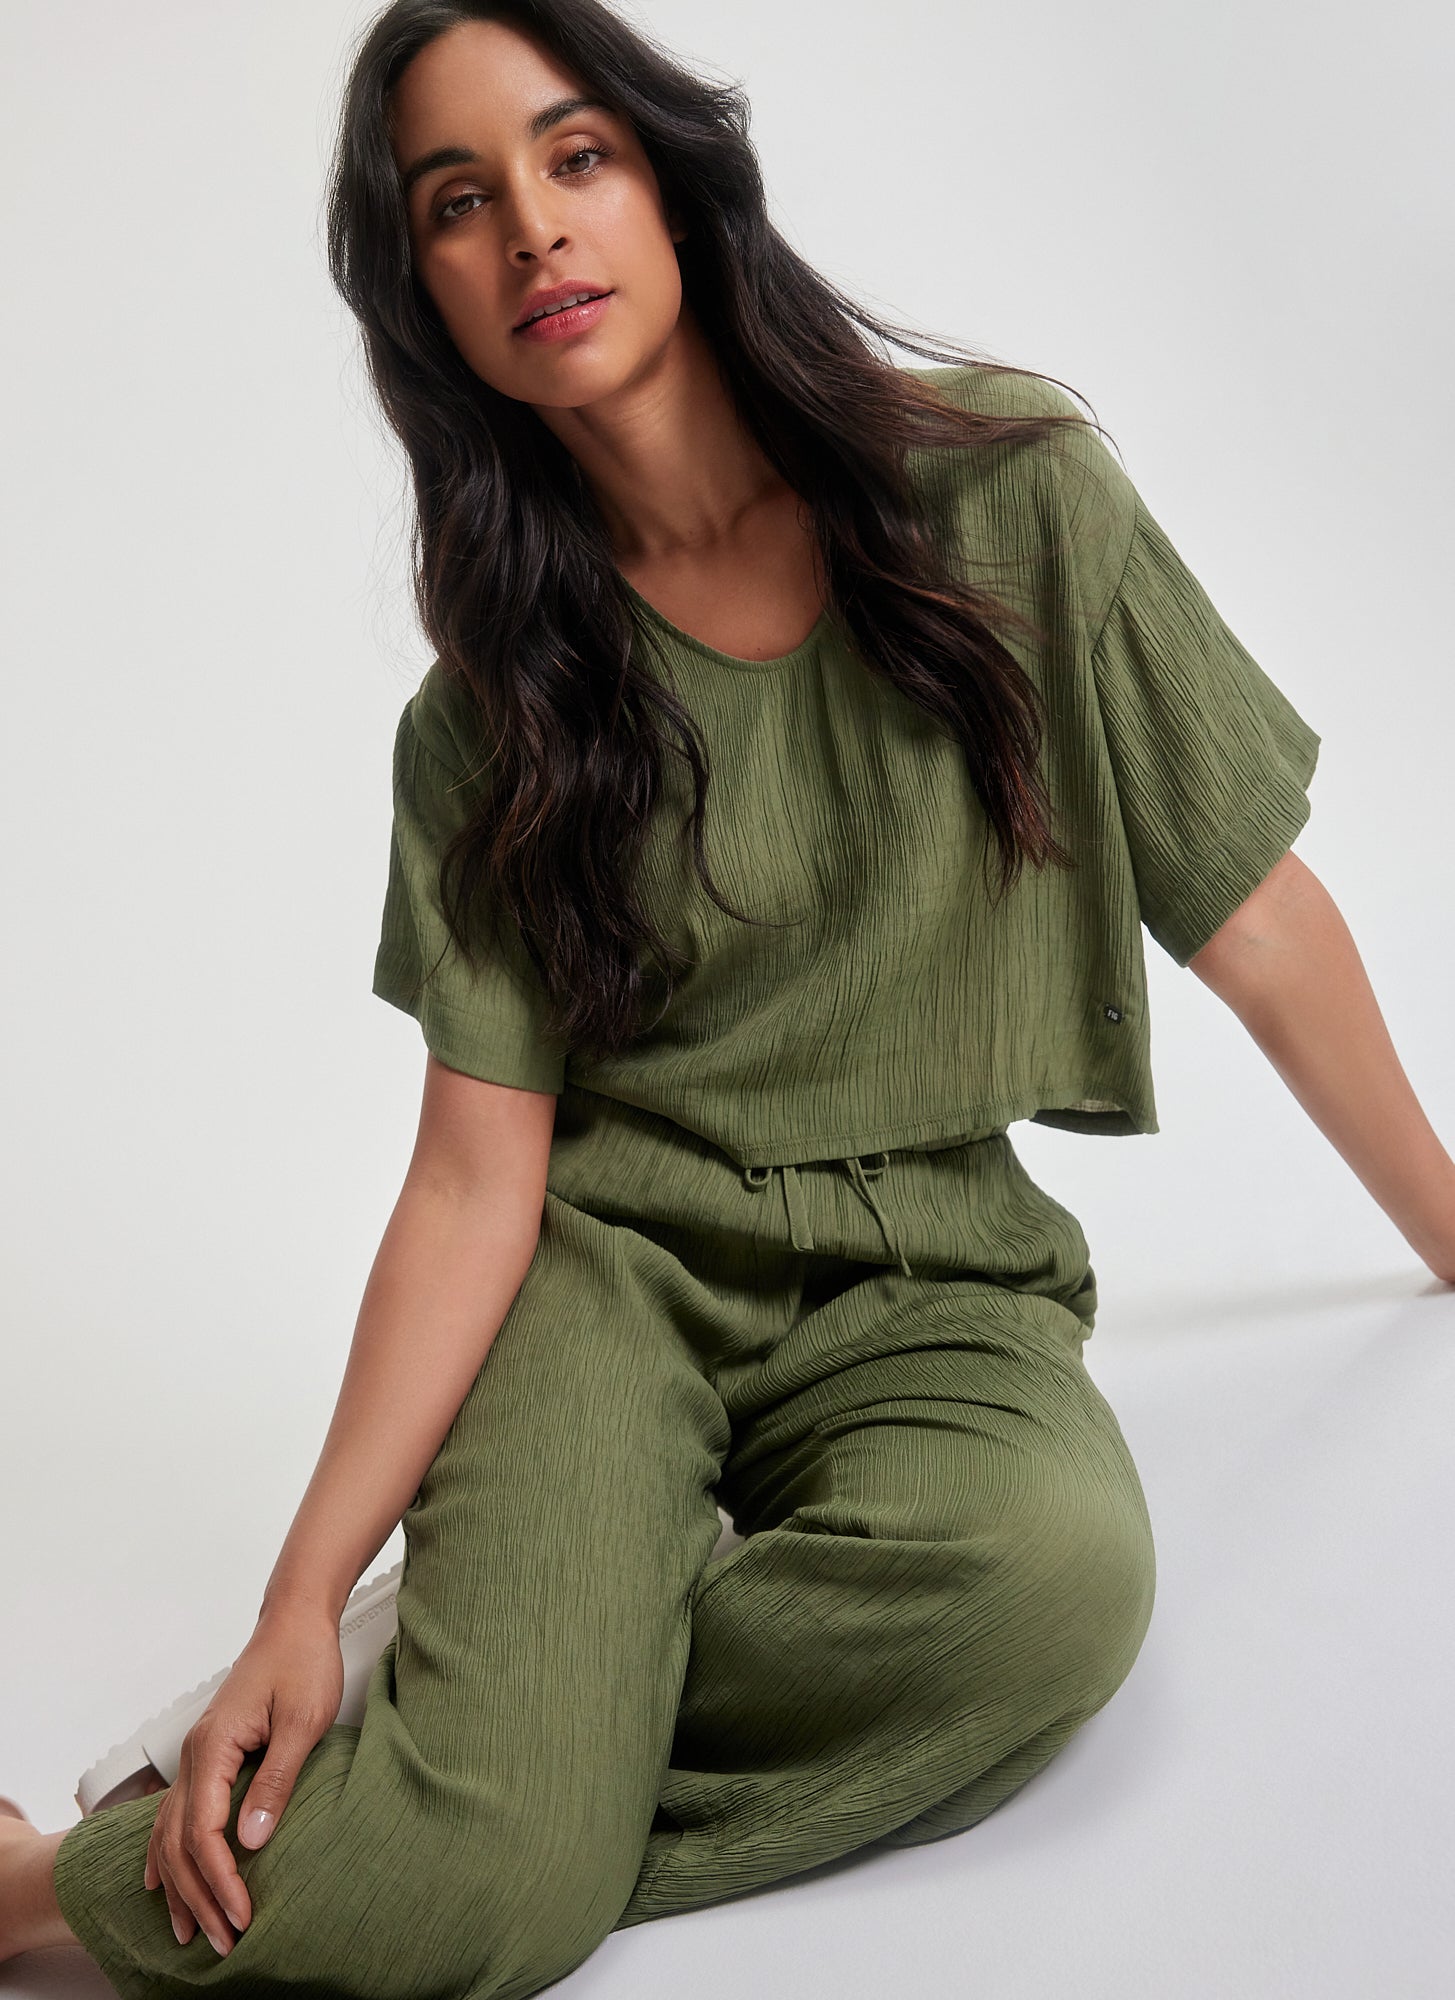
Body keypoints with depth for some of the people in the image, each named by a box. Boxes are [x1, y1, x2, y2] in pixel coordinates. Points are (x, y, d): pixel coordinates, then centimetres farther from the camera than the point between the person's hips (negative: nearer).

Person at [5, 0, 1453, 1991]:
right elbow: (478, 1179, -4)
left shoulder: (1007, 490, -3)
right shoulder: (487, 719, 1)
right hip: (608, 1269, -1)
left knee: (1053, 1572, -36)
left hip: (932, 1280, 2)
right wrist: (305, 1594, -14)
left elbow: (1257, 919, 3)